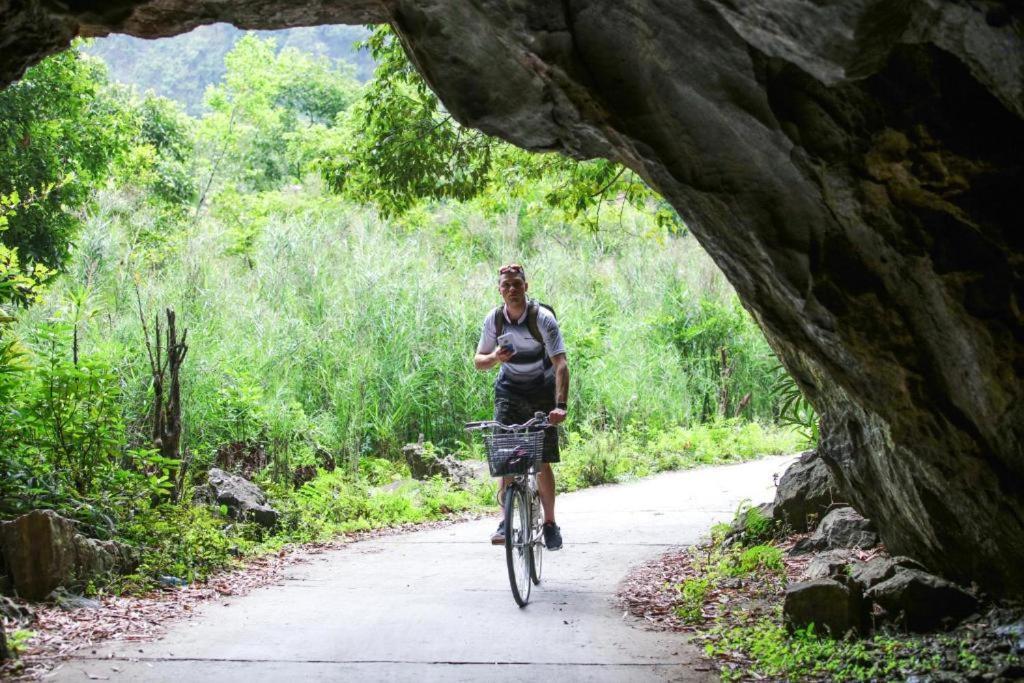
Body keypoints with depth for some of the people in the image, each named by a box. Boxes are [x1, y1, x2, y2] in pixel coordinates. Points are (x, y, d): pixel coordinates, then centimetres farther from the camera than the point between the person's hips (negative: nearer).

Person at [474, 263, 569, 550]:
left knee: (543, 461, -3)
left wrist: (560, 405, -40)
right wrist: (495, 358, -26)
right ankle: (506, 518, -9)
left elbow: (561, 364, -28)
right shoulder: (494, 319, -10)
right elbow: (479, 362, -1)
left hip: (542, 391, -2)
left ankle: (550, 523, 11)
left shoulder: (543, 318, -21)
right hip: (509, 389, 2)